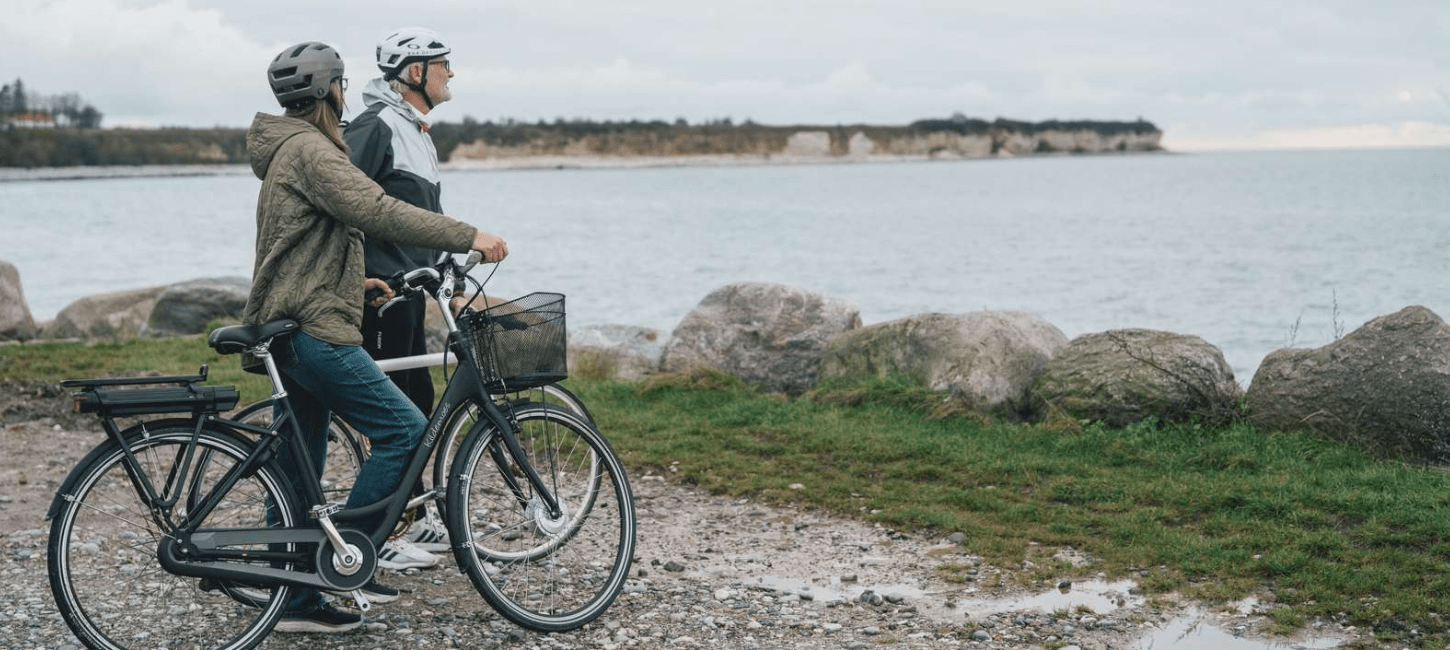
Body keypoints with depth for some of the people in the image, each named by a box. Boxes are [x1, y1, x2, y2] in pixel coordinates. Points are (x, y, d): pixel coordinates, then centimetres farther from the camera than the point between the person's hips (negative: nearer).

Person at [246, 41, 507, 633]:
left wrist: (363, 281, 34)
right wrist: (468, 236, -27)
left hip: (290, 332, 11)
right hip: (313, 331, -11)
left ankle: (296, 600, 14)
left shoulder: (290, 150, 21)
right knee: (404, 430, -11)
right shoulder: (308, 148, -13)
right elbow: (376, 211, -25)